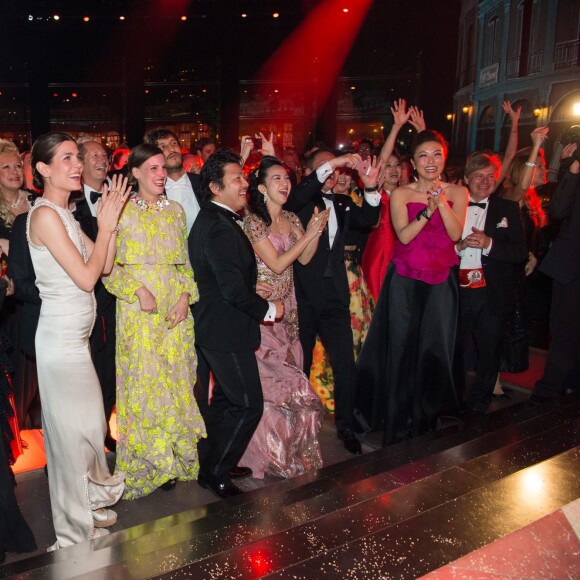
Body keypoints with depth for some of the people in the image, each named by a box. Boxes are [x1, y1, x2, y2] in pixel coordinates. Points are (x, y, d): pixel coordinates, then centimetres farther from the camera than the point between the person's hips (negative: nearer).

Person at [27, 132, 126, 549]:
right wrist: (105, 226, -11)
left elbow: (105, 266, 9)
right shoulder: (45, 215, -16)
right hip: (62, 338, -9)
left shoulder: (64, 215, 13)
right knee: (72, 431, 3)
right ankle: (75, 534, 20)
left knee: (86, 426, 18)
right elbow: (85, 278, -20)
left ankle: (88, 506, 37)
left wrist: (112, 220, 0)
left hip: (75, 335, 9)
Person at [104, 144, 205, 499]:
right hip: (139, 310, -3)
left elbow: (185, 261, 11)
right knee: (143, 383, 1)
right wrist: (138, 290, -16)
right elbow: (108, 265, -3)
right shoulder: (122, 211, -2)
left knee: (176, 382, 7)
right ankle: (146, 465, 17)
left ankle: (172, 459, 22)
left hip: (175, 310, 4)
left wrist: (186, 296, -3)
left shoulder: (176, 211, 10)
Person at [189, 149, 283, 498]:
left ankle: (211, 464, 34)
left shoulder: (210, 219, 11)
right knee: (249, 404, -1)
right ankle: (215, 473, 12)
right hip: (227, 330, -11)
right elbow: (234, 289, -26)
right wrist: (268, 309, -12)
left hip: (212, 326, 11)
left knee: (222, 400, 20)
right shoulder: (220, 227, -22)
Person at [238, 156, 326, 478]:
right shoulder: (253, 222, -13)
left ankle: (291, 445, 28)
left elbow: (304, 259, 7)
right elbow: (276, 264, -17)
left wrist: (317, 230, -6)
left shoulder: (292, 220, 9)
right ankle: (270, 450, 18)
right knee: (268, 376, 0)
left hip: (287, 305, 7)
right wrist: (308, 234, -14)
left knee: (288, 372, 12)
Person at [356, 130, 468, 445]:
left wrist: (441, 201, -17)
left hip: (441, 280, 2)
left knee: (435, 346, 5)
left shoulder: (457, 192, 5)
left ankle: (426, 413, 25)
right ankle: (399, 416, 18)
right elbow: (404, 235, -11)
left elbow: (456, 234, -7)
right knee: (401, 345, 3)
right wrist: (428, 210, -23)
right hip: (405, 279, -1)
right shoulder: (401, 194, 0)